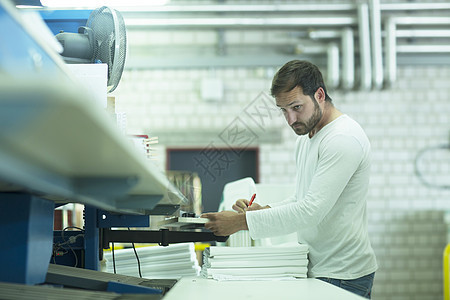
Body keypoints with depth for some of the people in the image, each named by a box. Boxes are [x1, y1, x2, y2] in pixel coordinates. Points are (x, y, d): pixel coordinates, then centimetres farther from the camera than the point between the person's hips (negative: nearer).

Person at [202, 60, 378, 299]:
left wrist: (242, 221, -23)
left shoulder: (344, 138, -17)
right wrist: (264, 210, 3)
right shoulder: (305, 138, 15)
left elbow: (312, 210, -24)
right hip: (316, 270, 8)